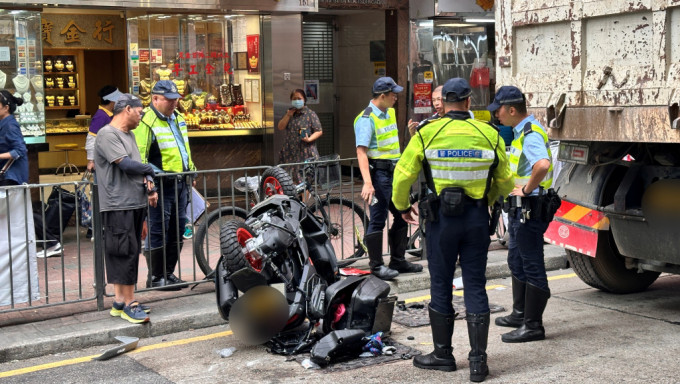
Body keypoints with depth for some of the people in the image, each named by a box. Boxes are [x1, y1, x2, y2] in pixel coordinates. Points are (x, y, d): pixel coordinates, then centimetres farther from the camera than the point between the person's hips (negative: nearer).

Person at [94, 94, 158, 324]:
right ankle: (129, 304, 0)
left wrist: (149, 185, 1)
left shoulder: (129, 134, 18)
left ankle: (120, 301, 17)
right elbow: (125, 164, -19)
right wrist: (150, 170, -2)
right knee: (126, 253, -7)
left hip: (136, 204, 9)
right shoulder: (107, 134, -11)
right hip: (118, 206, -9)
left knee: (127, 254, 11)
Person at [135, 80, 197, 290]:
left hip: (180, 184, 9)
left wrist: (191, 172, 24)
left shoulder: (178, 118, 17)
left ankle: (169, 274, 23)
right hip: (161, 185, -9)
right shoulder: (146, 121, -12)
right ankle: (155, 278, 7)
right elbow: (138, 156, -18)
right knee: (158, 231, -3)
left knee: (178, 230, 12)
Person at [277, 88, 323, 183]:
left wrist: (309, 139, -20)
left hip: (306, 153, -5)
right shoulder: (289, 113, 16)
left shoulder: (310, 114, 0)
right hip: (290, 152, 5)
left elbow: (319, 131, -3)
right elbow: (280, 127, 7)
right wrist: (288, 115, -3)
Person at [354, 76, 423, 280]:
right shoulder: (367, 119, -15)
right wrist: (367, 183, -32)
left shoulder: (390, 113, 13)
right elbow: (361, 151, -23)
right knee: (378, 219, -4)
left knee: (402, 216, 13)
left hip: (394, 172, 9)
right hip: (379, 173, -9)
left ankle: (398, 261, 24)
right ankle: (376, 266, 4)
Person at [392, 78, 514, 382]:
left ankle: (443, 354, 21)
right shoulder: (489, 135, -1)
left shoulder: (427, 133, -6)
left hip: (442, 218, -1)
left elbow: (403, 175, -4)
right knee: (475, 286, 6)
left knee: (441, 286, 10)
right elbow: (504, 182, 7)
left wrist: (402, 206, 13)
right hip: (477, 217, 2)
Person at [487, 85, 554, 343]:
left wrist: (526, 188, -26)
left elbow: (542, 165, -38)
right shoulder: (520, 131, 14)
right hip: (519, 207, 11)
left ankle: (533, 325, 2)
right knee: (517, 262, 20)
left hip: (530, 208, -11)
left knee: (532, 266, -4)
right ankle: (520, 314, 33)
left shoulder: (531, 133, -19)